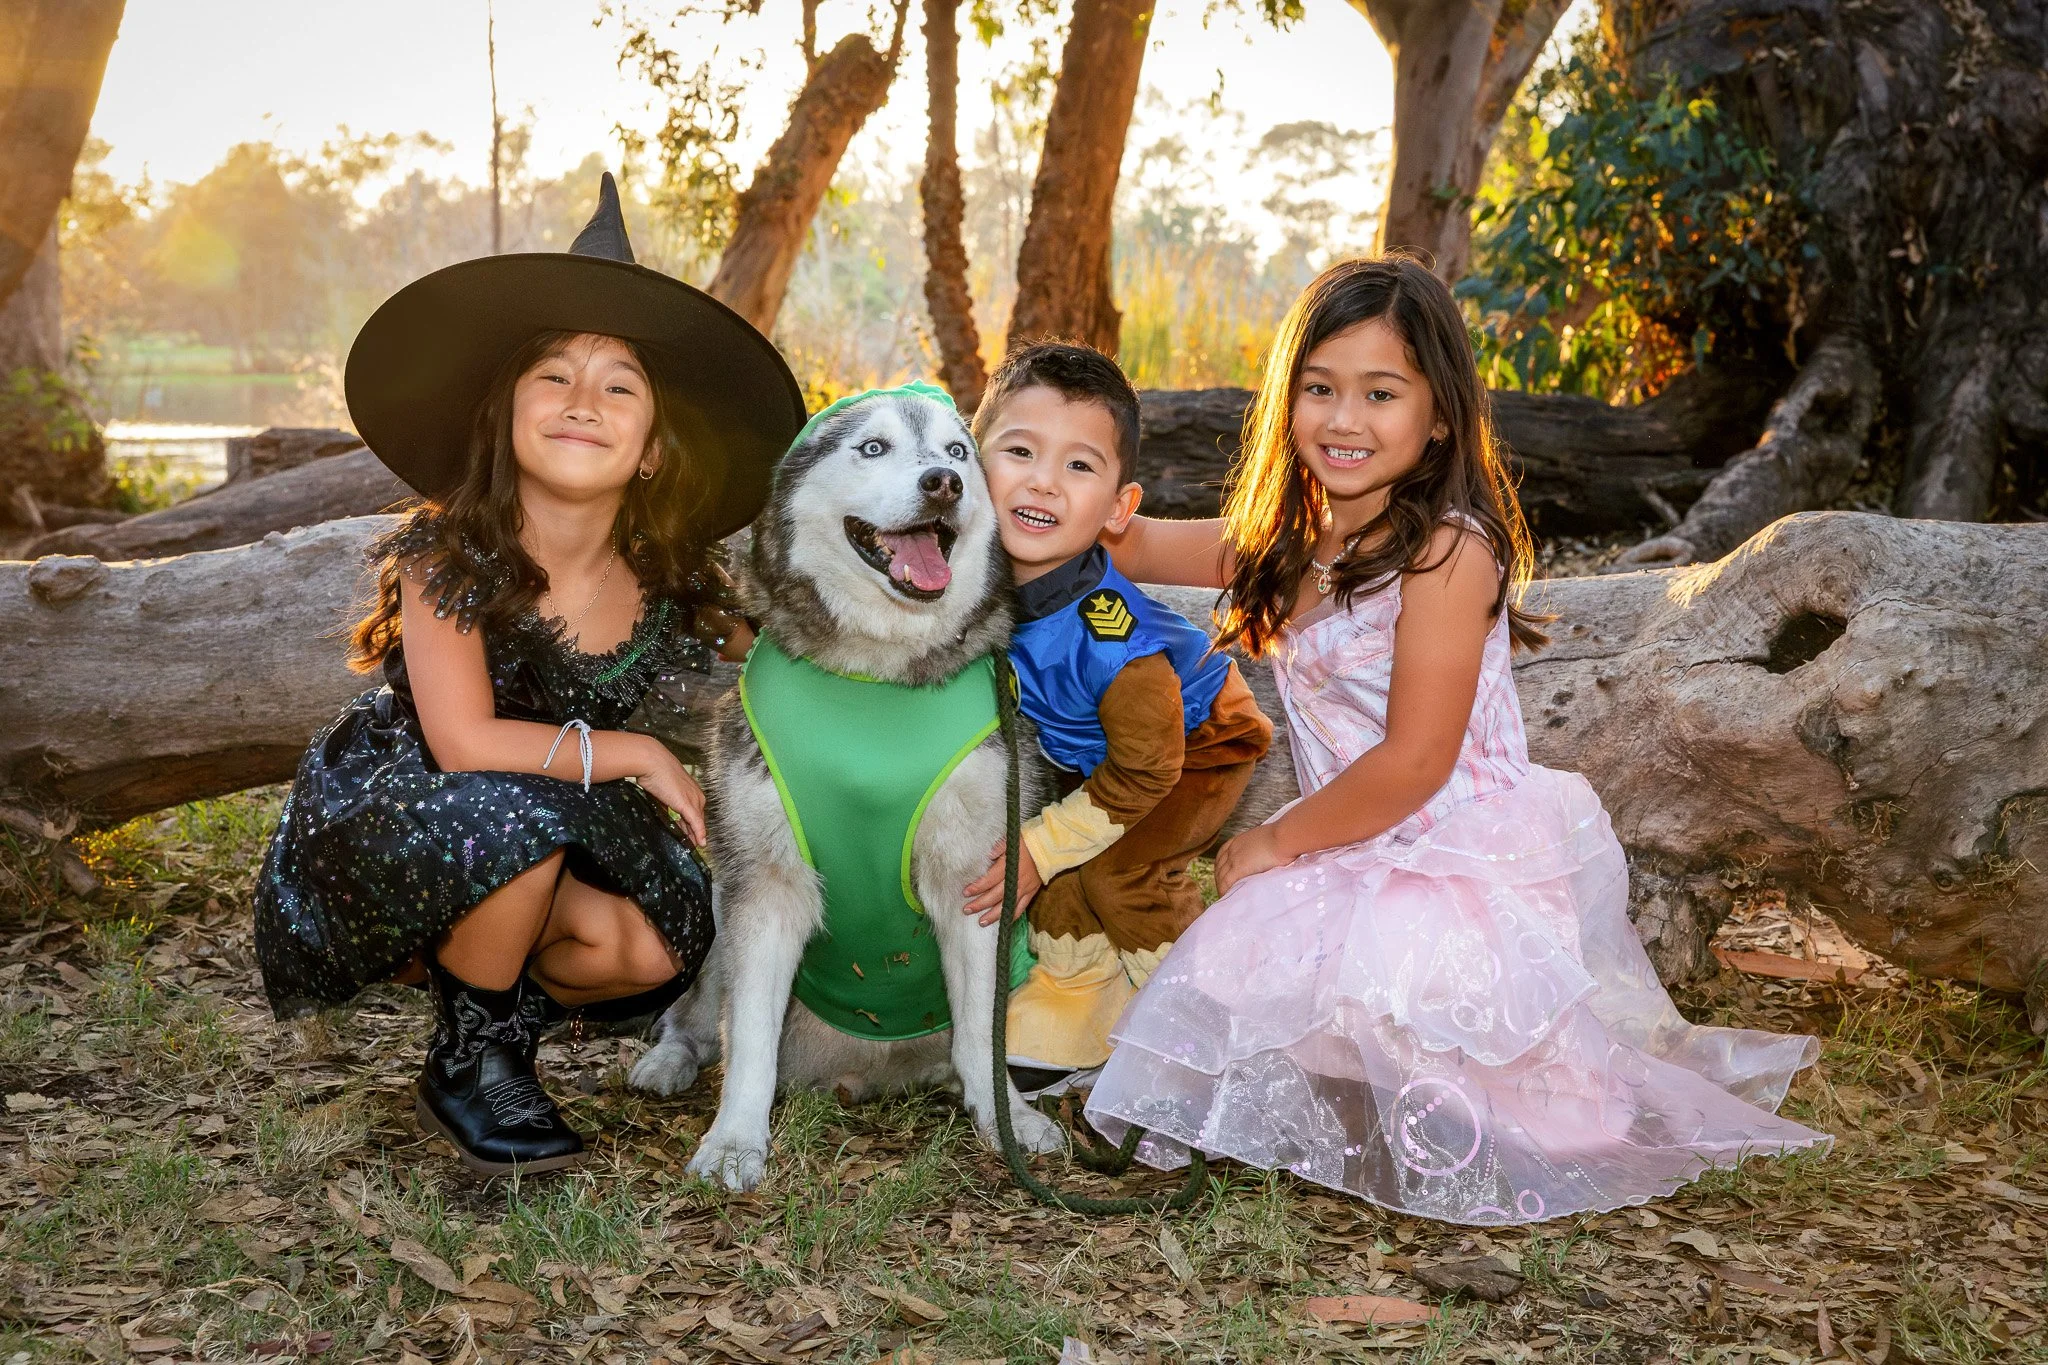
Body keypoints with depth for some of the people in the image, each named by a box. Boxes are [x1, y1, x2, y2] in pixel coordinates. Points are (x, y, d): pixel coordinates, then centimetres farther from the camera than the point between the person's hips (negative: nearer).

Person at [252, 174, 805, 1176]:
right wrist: (635, 756, -23)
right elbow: (465, 741, -28)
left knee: (648, 948, -22)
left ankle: (499, 1014, 11)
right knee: (515, 815, -35)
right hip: (380, 823, -4)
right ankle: (467, 1064, -10)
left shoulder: (670, 592, -10)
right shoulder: (449, 557, -20)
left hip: (555, 833, 4)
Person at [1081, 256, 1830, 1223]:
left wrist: (1278, 842, -8)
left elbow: (1414, 763, -19)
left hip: (1471, 870, -9)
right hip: (1363, 865, 9)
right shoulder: (1295, 538, 7)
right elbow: (1138, 546, 19)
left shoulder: (1449, 550, -18)